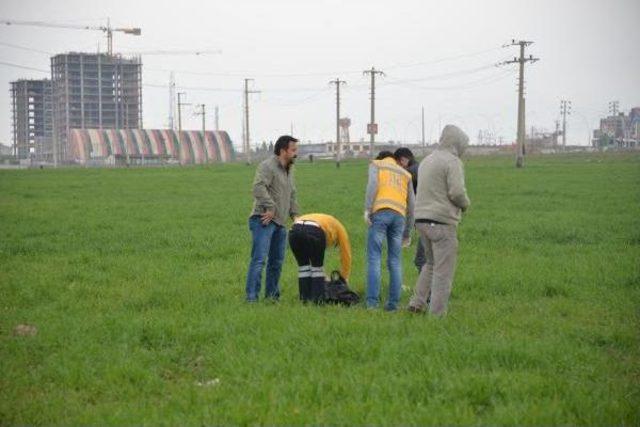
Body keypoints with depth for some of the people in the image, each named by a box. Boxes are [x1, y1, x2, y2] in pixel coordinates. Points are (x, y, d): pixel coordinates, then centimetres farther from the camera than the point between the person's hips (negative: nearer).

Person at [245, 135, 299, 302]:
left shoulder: (289, 170, 22)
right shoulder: (267, 166, -9)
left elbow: (292, 195, 32)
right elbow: (259, 187, -23)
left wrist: (295, 214, 21)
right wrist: (270, 208, -23)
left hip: (280, 223, 9)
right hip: (264, 221, -9)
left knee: (277, 261, 12)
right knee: (259, 259, -14)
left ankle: (272, 295, 21)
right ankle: (252, 297, -17)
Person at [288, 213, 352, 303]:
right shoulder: (339, 228, 33)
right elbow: (346, 254, 32)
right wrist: (344, 278, 42)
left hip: (295, 230, 4)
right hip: (314, 232, -4)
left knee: (303, 266, 21)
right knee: (317, 266, 15)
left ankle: (305, 299, 17)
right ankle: (317, 300, 9)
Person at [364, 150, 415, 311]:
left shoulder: (375, 164, 19)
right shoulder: (406, 174, 28)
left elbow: (372, 184, -4)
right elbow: (410, 206, 24)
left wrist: (367, 209, -10)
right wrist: (407, 232, 28)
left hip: (380, 213, -3)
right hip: (399, 216, 3)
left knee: (374, 258, -5)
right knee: (395, 261, 7)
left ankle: (372, 302, -13)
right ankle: (393, 302, 2)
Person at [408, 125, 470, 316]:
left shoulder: (427, 161, 17)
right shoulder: (452, 161, -10)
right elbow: (457, 192, -18)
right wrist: (465, 204, 3)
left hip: (422, 219, 8)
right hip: (442, 221, -8)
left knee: (431, 263, 22)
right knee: (443, 271, -3)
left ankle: (417, 304, 16)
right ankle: (437, 314, -3)